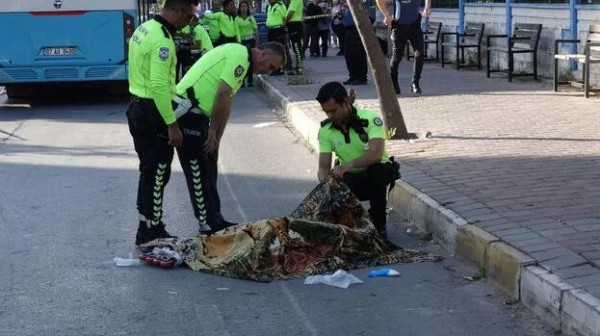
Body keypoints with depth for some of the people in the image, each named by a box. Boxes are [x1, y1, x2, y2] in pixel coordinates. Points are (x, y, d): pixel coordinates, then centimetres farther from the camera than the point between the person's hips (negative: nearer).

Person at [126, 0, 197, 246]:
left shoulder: (144, 29, 10)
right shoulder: (162, 40, -21)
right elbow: (159, 86, -26)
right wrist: (172, 124, -23)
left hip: (137, 107, 10)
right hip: (152, 113, -10)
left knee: (148, 171, 16)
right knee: (157, 174, -1)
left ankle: (146, 229, 23)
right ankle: (152, 232, 6)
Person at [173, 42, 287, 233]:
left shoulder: (242, 60, 20)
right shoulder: (240, 55, -13)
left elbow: (226, 102, 17)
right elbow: (223, 94, -19)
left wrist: (216, 137, 10)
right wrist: (213, 131, -12)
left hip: (195, 113, 10)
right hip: (188, 111, -10)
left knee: (208, 169, 15)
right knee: (198, 172, -4)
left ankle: (214, 220, 22)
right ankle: (208, 225, 2)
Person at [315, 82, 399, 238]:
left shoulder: (370, 118, -21)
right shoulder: (326, 130, -9)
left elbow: (375, 154, -34)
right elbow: (324, 167, -9)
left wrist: (348, 165, -50)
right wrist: (324, 183, -32)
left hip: (377, 173, -2)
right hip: (351, 179, 3)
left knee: (377, 170, -38)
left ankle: (378, 225, -17)